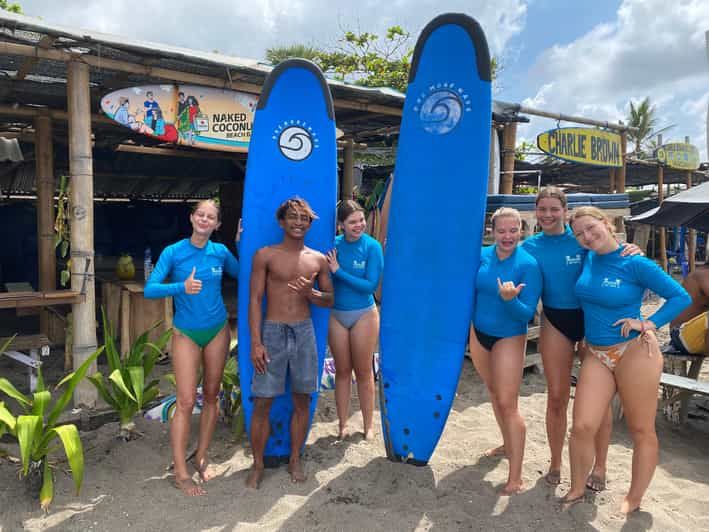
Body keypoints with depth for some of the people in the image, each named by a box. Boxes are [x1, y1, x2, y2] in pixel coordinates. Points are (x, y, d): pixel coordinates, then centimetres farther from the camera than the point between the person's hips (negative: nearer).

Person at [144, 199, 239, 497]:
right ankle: (180, 474, 6)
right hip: (186, 333, -3)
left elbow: (243, 275, 15)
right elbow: (150, 290, -15)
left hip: (217, 330, 3)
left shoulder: (221, 252, -1)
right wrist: (182, 287, -32)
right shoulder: (173, 252, -8)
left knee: (211, 395, 11)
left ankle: (201, 458, 28)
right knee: (186, 401, -6)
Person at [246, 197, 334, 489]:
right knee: (262, 402, 1)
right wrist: (255, 342, -12)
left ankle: (295, 460, 28)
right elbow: (255, 299, -4)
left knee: (302, 400, 9)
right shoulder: (265, 255, -2)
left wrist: (311, 294, -11)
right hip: (272, 332, -2)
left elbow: (330, 300, 12)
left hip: (304, 333, 3)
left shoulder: (318, 259, 6)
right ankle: (257, 465, 19)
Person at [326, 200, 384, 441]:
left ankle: (368, 426, 24)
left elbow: (371, 285, -16)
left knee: (363, 371, 8)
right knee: (342, 371, 12)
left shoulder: (372, 246, -12)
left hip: (364, 315, -2)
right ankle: (342, 425, 26)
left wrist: (338, 271, -18)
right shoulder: (333, 245, -4)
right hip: (336, 315, 3)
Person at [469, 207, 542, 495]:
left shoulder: (528, 264, -18)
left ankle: (516, 477, 4)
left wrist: (510, 299, -38)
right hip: (479, 333, 5)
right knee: (494, 393, 21)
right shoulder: (481, 256, -7)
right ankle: (508, 444, 44)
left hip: (509, 338, -5)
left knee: (508, 403, -5)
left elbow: (528, 314, -20)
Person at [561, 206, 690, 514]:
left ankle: (634, 501, 27)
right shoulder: (587, 258, 3)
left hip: (635, 352, -4)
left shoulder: (635, 263, -11)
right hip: (595, 354, 4)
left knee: (641, 431, 9)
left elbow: (681, 297, -7)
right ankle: (577, 490, 20)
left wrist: (648, 324, -15)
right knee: (582, 427, -2)